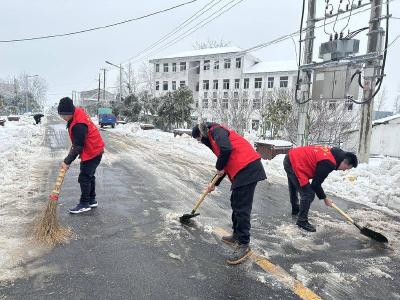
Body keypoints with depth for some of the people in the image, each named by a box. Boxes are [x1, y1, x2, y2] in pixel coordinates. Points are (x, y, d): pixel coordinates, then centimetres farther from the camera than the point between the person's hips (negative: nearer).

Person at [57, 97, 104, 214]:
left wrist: (67, 161, -14)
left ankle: (84, 204, 7)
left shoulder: (78, 125, -29)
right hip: (94, 150, 10)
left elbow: (77, 147, -23)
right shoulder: (78, 113, 1)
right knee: (89, 176, 17)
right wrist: (73, 148, 15)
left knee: (84, 178, -4)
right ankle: (92, 200, 28)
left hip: (92, 153, -10)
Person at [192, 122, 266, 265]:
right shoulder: (216, 138, 26)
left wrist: (219, 167, -6)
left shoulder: (216, 131, -3)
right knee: (236, 203, 19)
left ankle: (244, 246, 1)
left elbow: (226, 149, -23)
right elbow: (226, 164, 32)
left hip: (247, 169, -10)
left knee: (242, 208, -6)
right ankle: (237, 235, 32)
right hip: (243, 170, 10)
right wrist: (214, 184, 36)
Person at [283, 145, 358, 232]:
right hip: (295, 164, -11)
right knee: (308, 194, -6)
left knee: (294, 188, 30)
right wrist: (325, 198, -1)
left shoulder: (332, 153, 4)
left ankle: (296, 210, 52)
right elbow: (316, 184, -16)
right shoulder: (328, 163, -23)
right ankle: (302, 221, 7)